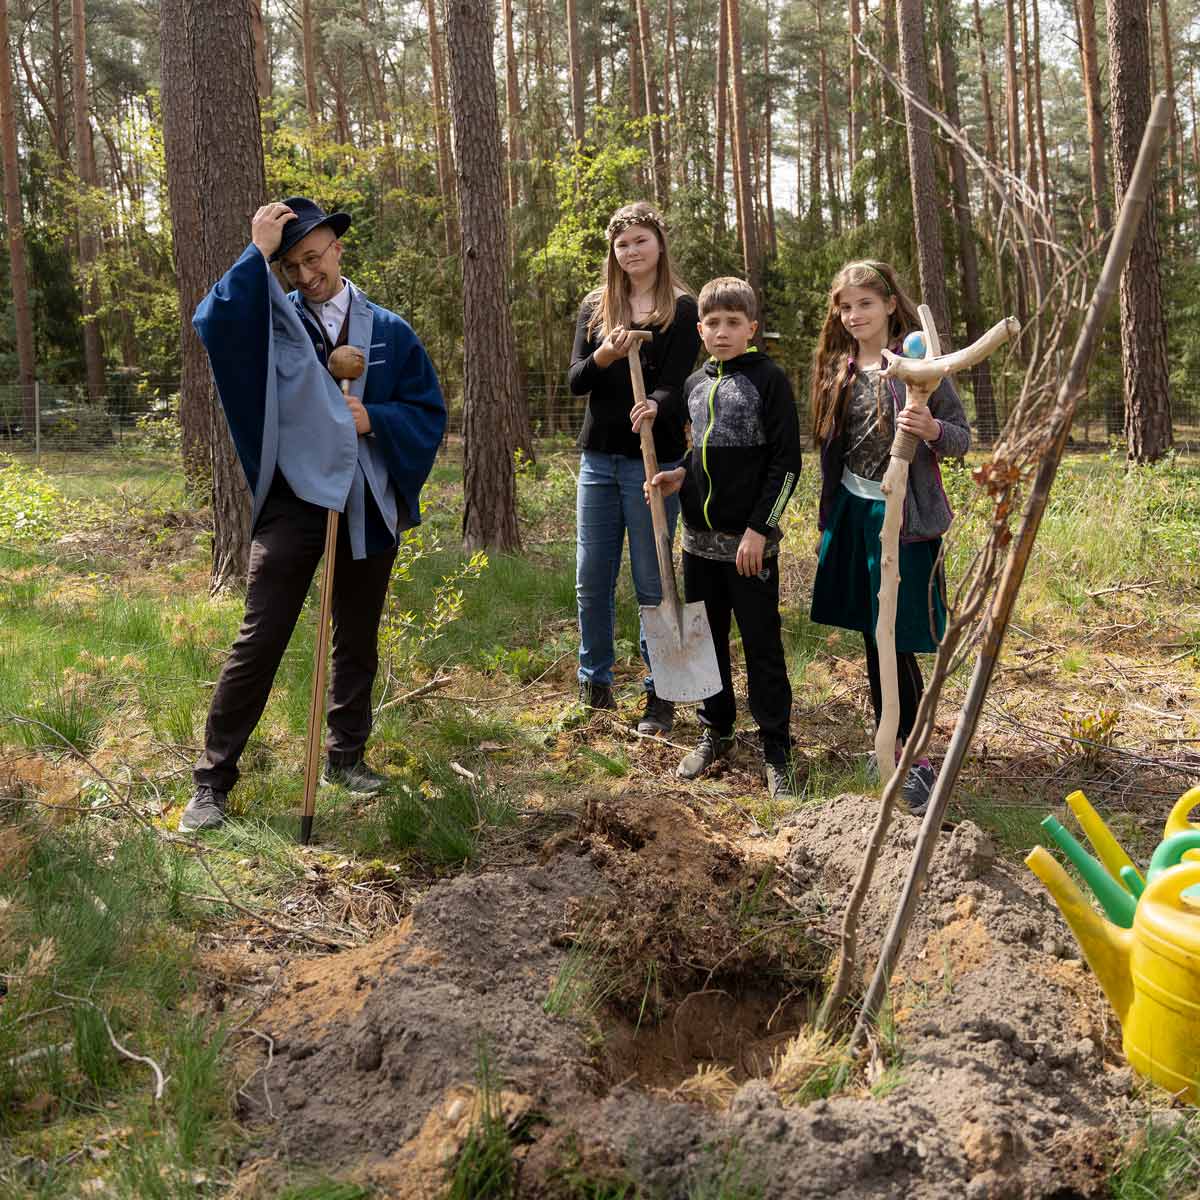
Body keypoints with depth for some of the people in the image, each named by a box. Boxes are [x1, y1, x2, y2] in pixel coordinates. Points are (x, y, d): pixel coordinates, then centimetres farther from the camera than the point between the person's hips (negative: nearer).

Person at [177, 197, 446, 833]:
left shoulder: (390, 332, 6)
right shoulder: (274, 319, 1)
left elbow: (429, 412, 6)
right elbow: (212, 323, -20)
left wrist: (375, 419, -11)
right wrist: (257, 254, -18)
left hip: (368, 507, 3)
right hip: (294, 500, -2)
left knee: (358, 639, 13)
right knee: (259, 640, -5)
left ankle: (345, 754, 30)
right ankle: (212, 779, 4)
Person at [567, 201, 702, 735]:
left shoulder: (682, 309, -2)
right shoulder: (594, 307, 10)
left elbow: (677, 384, -12)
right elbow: (575, 381, 0)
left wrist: (656, 405, -34)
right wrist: (603, 357, -21)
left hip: (654, 460, -4)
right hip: (599, 457, 4)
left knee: (652, 581, 1)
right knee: (591, 580, 8)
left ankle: (660, 695, 13)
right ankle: (594, 685, 24)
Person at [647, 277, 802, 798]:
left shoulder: (769, 379, -7)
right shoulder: (695, 384, 11)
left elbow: (786, 461, -10)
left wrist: (759, 528, -15)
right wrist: (680, 476, 2)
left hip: (750, 539, -6)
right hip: (700, 537, 6)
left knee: (762, 643, 1)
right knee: (706, 638, 14)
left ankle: (776, 750, 11)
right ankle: (715, 731, 30)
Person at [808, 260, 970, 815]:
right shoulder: (838, 370, 8)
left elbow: (963, 438, -5)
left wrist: (931, 429, -27)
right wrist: (828, 522, 15)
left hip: (902, 515, -6)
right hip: (852, 512, 6)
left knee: (897, 640, -6)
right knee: (871, 636, 12)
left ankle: (917, 756, 7)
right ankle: (890, 742, 26)